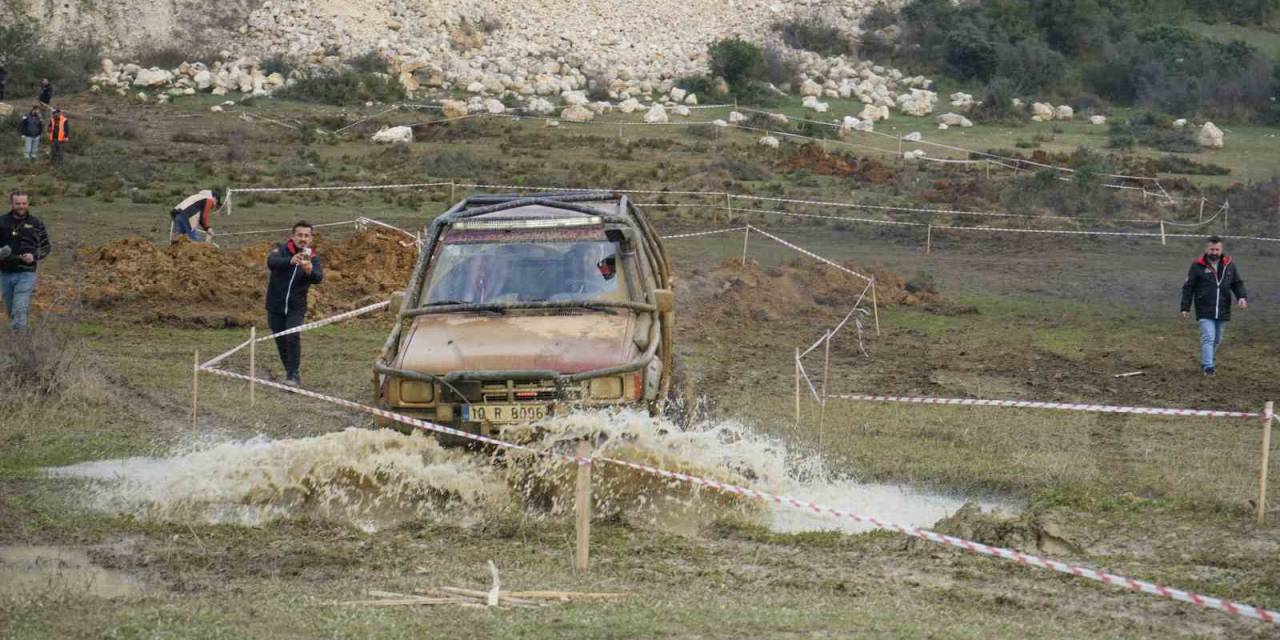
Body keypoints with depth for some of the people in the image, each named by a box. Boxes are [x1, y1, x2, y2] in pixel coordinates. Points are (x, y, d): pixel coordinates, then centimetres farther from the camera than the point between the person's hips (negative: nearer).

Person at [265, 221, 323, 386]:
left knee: (293, 337, -19)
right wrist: (290, 261, -49)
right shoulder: (282, 250, -7)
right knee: (281, 341, 9)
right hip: (275, 305, 1)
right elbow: (271, 261, -29)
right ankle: (289, 372, 28)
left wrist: (310, 271, -47)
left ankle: (293, 375, -15)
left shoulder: (312, 258, -5)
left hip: (296, 307, -1)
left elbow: (318, 278, -23)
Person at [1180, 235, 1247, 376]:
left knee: (1217, 339, 13)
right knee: (1208, 338, -14)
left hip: (1222, 311, 4)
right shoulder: (1197, 266, -3)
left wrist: (1242, 297, -6)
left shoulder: (1229, 265, 7)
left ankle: (1205, 363, 30)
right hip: (1205, 312, -4)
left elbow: (1238, 284, 14)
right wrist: (1185, 308, -2)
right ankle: (1208, 366, -14)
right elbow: (1188, 288, 1)